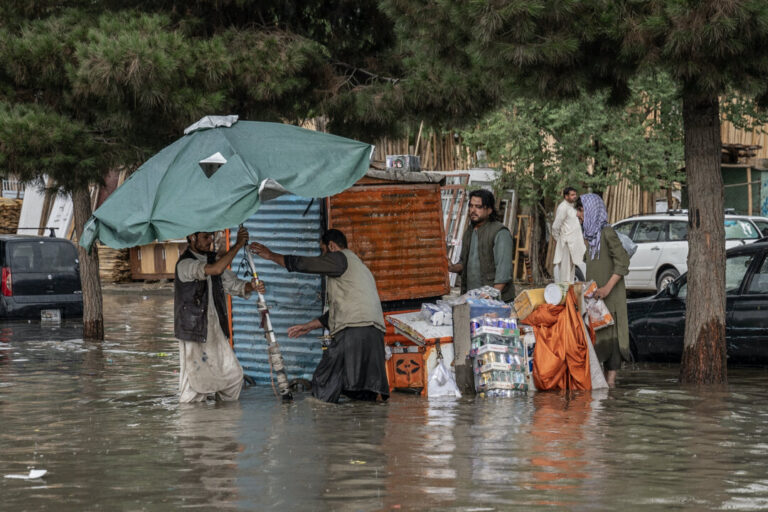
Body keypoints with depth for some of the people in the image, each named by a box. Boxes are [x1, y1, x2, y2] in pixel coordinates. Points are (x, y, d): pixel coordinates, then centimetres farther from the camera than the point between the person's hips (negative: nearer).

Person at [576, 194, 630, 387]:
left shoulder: (607, 232, -13)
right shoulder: (591, 234, 12)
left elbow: (623, 261, -17)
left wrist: (607, 288, -23)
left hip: (610, 294, -8)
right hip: (595, 294, 8)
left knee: (609, 333, -7)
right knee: (595, 333, 7)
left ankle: (611, 379, -4)